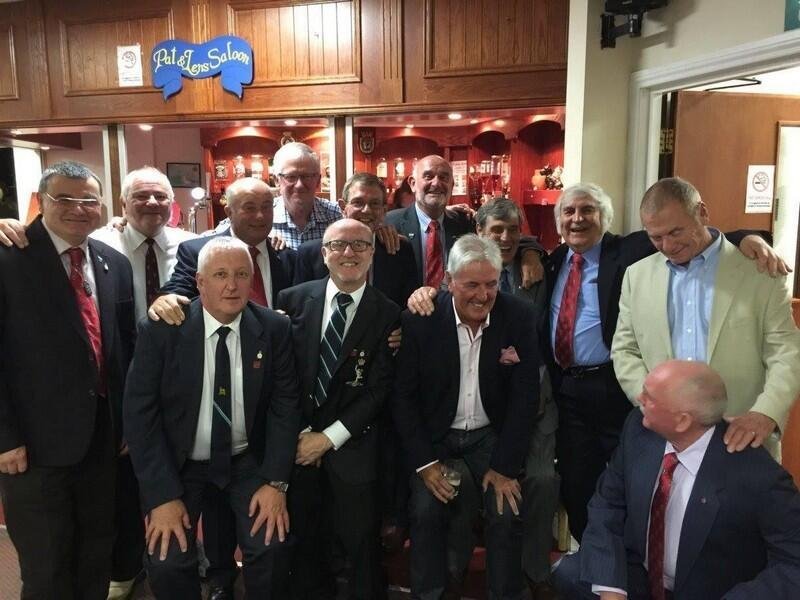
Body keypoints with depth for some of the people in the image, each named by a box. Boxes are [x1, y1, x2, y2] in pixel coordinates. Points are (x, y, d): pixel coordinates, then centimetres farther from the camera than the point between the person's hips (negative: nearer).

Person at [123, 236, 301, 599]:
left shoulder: (274, 329, -9)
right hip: (178, 462, 0)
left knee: (272, 546, -16)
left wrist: (276, 481, -13)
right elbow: (140, 413, -12)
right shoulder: (160, 331, -13)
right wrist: (163, 495, -17)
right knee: (167, 561, -16)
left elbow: (285, 404, -6)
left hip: (248, 460, 1)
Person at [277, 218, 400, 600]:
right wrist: (301, 433, -6)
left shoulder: (388, 314, -6)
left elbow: (379, 389, -8)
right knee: (303, 536, 17)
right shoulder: (294, 299, -1)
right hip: (297, 439, 2)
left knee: (361, 542, 10)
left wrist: (329, 437, -11)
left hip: (353, 445, -2)